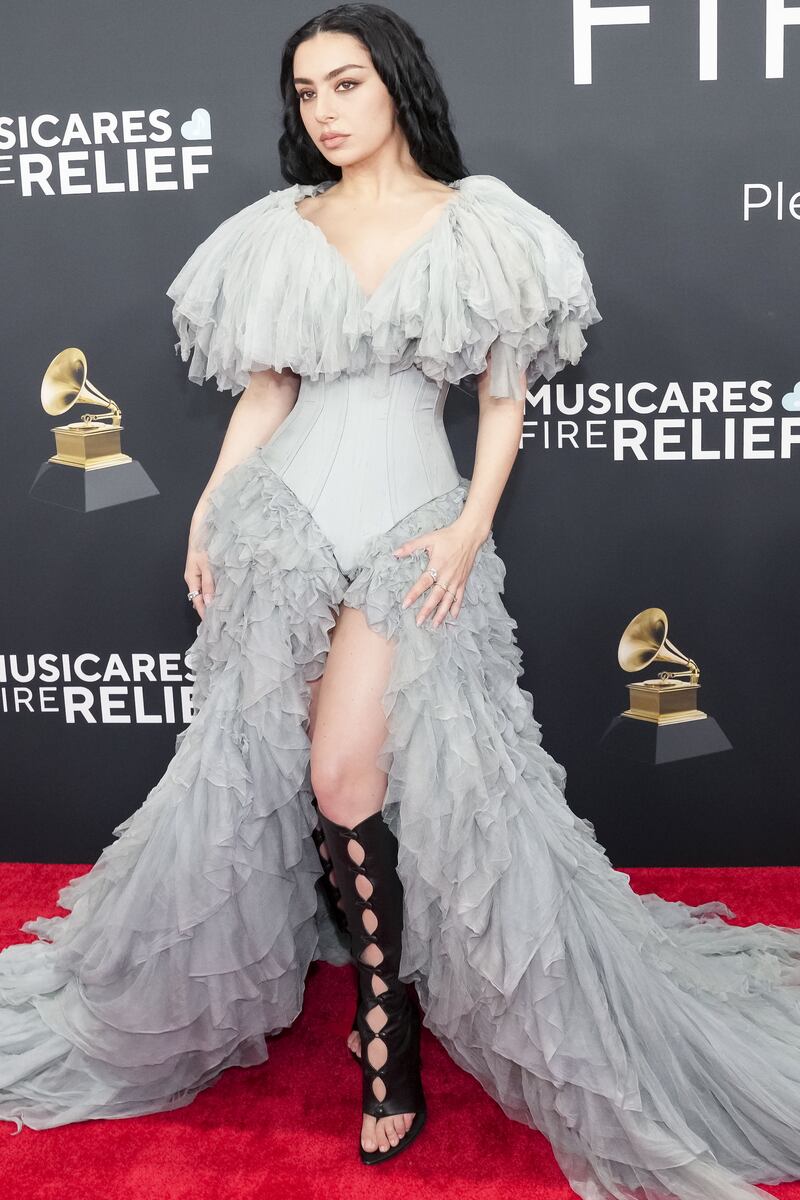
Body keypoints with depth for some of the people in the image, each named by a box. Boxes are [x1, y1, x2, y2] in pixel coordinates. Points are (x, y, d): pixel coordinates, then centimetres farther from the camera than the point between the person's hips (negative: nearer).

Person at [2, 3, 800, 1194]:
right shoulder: (276, 232, 10)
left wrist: (472, 527, -9)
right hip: (283, 516, 4)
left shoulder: (476, 225, 2)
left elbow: (505, 395, 2)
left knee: (345, 780, -13)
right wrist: (207, 517, 6)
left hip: (409, 520, -3)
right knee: (254, 771, 4)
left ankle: (384, 1033, 7)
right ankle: (395, 1021, 22)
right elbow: (264, 390, 13)